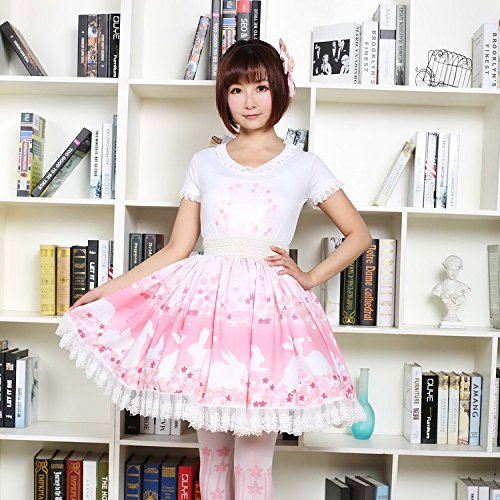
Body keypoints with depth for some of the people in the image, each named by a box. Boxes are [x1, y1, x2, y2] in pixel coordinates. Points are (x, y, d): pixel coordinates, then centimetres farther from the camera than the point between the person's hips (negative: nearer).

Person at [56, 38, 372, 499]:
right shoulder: (204, 163, 11)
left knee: (253, 460, 2)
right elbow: (176, 250, 9)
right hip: (206, 303, 2)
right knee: (212, 448, 11)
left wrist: (310, 278, 1)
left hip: (269, 304, -1)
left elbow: (359, 234, 11)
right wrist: (109, 289, 7)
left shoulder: (304, 166, 6)